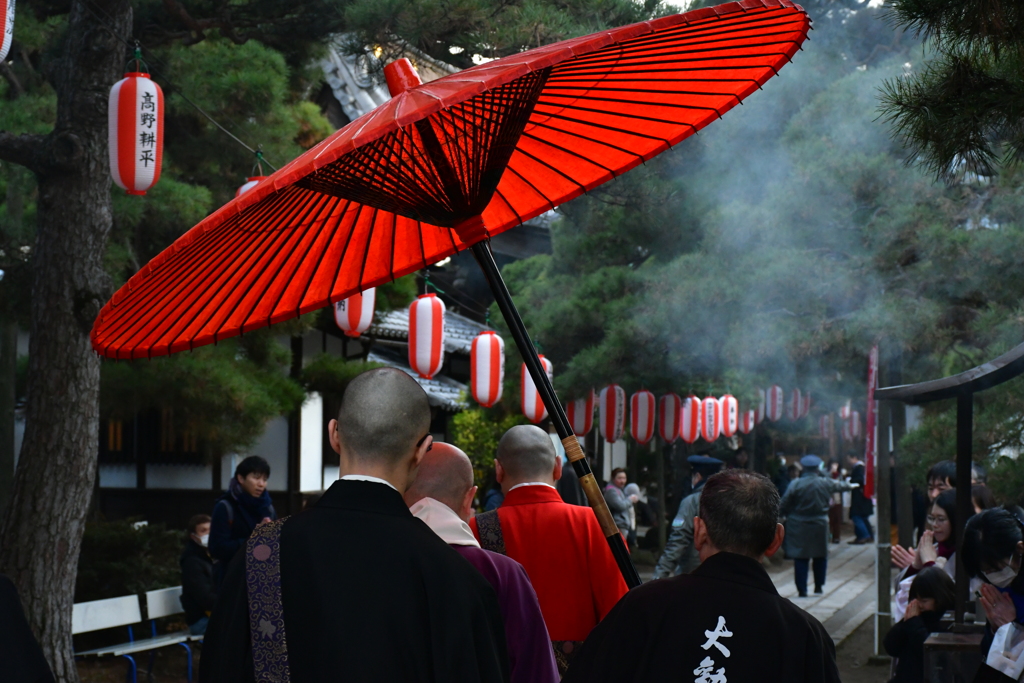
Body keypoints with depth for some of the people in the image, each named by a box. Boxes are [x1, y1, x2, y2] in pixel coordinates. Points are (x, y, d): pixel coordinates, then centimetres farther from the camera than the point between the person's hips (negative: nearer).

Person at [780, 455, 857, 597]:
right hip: (820, 525, 2)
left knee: (801, 558, 0)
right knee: (820, 556, 17)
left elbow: (785, 504, -8)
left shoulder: (795, 484, -9)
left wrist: (786, 515, 11)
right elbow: (839, 485, 22)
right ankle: (819, 586, 24)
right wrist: (850, 486, 44)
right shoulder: (825, 483, 0)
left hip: (799, 527, -2)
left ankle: (802, 589, -2)